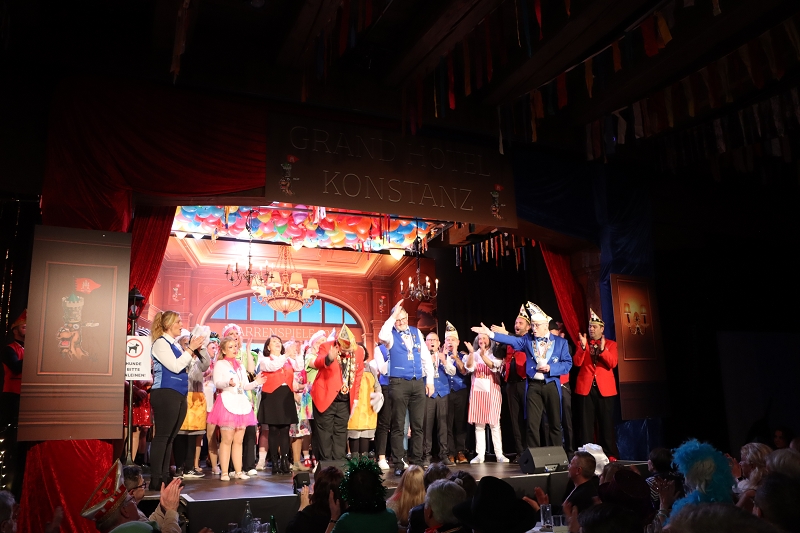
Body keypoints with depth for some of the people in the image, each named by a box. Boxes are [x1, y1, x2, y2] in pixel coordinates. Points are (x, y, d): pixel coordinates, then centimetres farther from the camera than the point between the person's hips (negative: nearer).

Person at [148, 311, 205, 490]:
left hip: (179, 395, 9)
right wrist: (190, 349, -11)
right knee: (162, 436, -7)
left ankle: (165, 476, 14)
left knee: (170, 437, 9)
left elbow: (185, 366, 18)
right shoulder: (160, 343, -7)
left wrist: (194, 350, 8)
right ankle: (155, 480, -4)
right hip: (165, 394, -9)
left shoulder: (176, 345, 18)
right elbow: (175, 366, -16)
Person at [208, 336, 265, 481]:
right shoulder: (220, 364, 1)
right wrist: (228, 383, -31)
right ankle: (224, 472, -2)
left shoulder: (240, 366, 20)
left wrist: (256, 382, 0)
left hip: (241, 403, 6)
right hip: (227, 402, -6)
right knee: (227, 439, -7)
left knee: (238, 440, 7)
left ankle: (238, 471, 11)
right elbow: (217, 383, -12)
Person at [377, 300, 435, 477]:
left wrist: (430, 380, 7)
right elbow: (382, 336, -28)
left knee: (418, 425, 8)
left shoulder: (416, 333, 11)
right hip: (399, 383, -4)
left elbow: (426, 357, 13)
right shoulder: (391, 335, -1)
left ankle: (416, 462, 18)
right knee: (398, 426, 0)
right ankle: (398, 464, 6)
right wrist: (393, 315, -20)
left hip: (418, 383, 4)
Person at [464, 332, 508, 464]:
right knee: (478, 424, 2)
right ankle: (480, 455, 5)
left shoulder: (495, 354, 7)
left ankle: (499, 454, 0)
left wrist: (483, 355, -26)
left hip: (491, 391, -2)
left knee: (494, 423, -5)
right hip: (477, 390, 2)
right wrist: (471, 353, -16)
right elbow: (469, 368, -3)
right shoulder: (474, 355, 13)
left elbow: (494, 367, -12)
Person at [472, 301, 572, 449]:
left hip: (551, 385, -1)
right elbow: (511, 340, -8)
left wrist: (550, 368, -16)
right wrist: (490, 333, -20)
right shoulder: (527, 339, 6)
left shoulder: (560, 342, 3)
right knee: (532, 423, 1)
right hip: (533, 386, 1)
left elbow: (567, 363, -1)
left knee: (555, 423, 7)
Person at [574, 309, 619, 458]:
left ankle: (610, 454, 11)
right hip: (585, 388, 1)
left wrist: (603, 349, -22)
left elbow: (613, 364, -8)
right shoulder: (582, 343, 11)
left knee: (606, 424, 3)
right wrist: (583, 346, -17)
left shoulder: (611, 344, 8)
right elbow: (577, 363, -4)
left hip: (605, 388, -1)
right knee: (586, 424, 0)